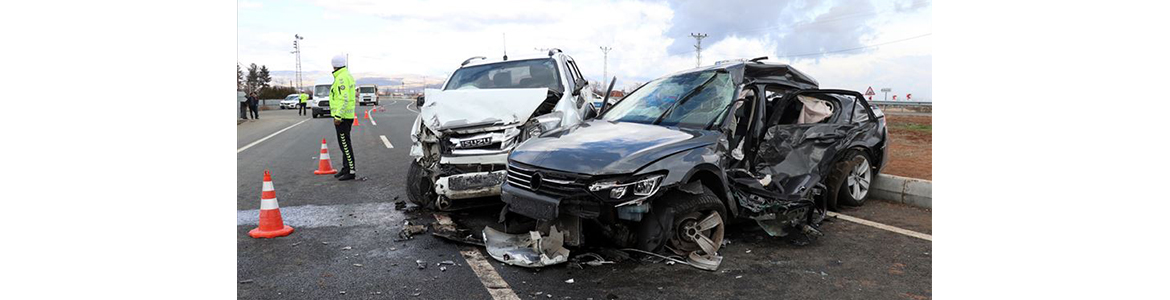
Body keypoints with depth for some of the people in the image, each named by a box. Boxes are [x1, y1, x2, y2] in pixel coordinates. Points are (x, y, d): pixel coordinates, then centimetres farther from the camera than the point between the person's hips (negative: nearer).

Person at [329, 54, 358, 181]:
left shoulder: (341, 78, -16)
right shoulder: (347, 76, 15)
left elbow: (344, 99, -23)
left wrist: (338, 116, -24)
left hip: (342, 116, -10)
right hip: (347, 116, 10)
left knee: (345, 143, -8)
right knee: (344, 143, 17)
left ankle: (351, 170, -6)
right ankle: (346, 168, 25)